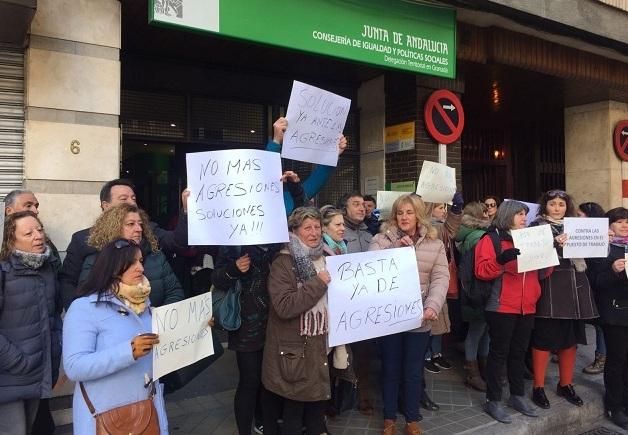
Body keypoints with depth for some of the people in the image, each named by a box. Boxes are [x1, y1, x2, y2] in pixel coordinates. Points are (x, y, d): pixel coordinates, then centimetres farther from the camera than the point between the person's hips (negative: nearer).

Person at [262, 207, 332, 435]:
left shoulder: (326, 260, 8)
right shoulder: (283, 264, -13)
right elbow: (284, 306, -26)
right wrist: (317, 284, -22)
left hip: (321, 346, 6)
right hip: (294, 350, -6)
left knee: (318, 401, 16)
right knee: (293, 412, 6)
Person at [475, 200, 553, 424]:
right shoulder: (491, 239, -5)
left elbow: (543, 273, 18)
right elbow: (481, 271, -15)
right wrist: (501, 260, -31)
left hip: (527, 308, 7)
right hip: (501, 308, -6)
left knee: (519, 352, 16)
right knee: (499, 352, 1)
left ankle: (517, 396, 29)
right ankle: (493, 401, 11)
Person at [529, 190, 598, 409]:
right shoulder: (537, 226, 1)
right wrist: (556, 244, -24)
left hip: (575, 286, 6)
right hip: (550, 286, -6)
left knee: (571, 337, 12)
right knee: (544, 337, -3)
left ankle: (566, 384, 26)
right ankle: (538, 387, 7)